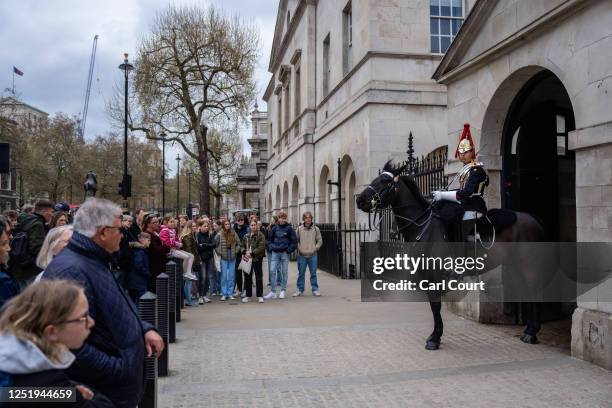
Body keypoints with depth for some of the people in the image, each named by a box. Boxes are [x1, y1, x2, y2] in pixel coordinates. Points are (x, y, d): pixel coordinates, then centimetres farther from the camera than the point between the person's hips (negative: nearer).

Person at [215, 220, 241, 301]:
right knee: (224, 275, 1)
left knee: (232, 276, 6)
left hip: (232, 257, 2)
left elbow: (238, 244, 11)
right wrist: (219, 252, -4)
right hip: (223, 257, -2)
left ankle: (230, 293, 15)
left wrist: (236, 251, 2)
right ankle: (224, 294, 10)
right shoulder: (220, 234, -6)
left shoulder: (234, 233, 2)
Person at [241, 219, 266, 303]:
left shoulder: (260, 235, -4)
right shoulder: (246, 236, 12)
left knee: (258, 277, 1)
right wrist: (244, 253, -8)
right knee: (247, 277, 9)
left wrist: (252, 253, -19)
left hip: (257, 258, -4)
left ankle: (260, 296, 8)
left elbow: (261, 247, -13)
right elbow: (242, 246, 12)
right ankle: (248, 295, 19)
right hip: (247, 259, 5)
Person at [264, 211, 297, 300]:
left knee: (284, 272, 5)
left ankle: (283, 291, 15)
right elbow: (270, 239, 18)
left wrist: (289, 250, -8)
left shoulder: (289, 228, -1)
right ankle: (273, 292, 1)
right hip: (275, 253, 2)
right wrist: (271, 247, 3)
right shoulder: (275, 228, 7)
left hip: (285, 253, -2)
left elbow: (294, 241, 0)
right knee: (272, 271, -4)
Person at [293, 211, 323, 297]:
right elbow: (296, 240, 6)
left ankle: (315, 289, 14)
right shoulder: (299, 229, 2)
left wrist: (315, 248, -4)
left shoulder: (316, 229, 4)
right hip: (302, 255, 0)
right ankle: (300, 290, 15)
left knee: (313, 273, 5)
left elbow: (320, 241, 8)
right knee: (301, 273, 6)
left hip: (312, 255, 0)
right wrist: (299, 248, -6)